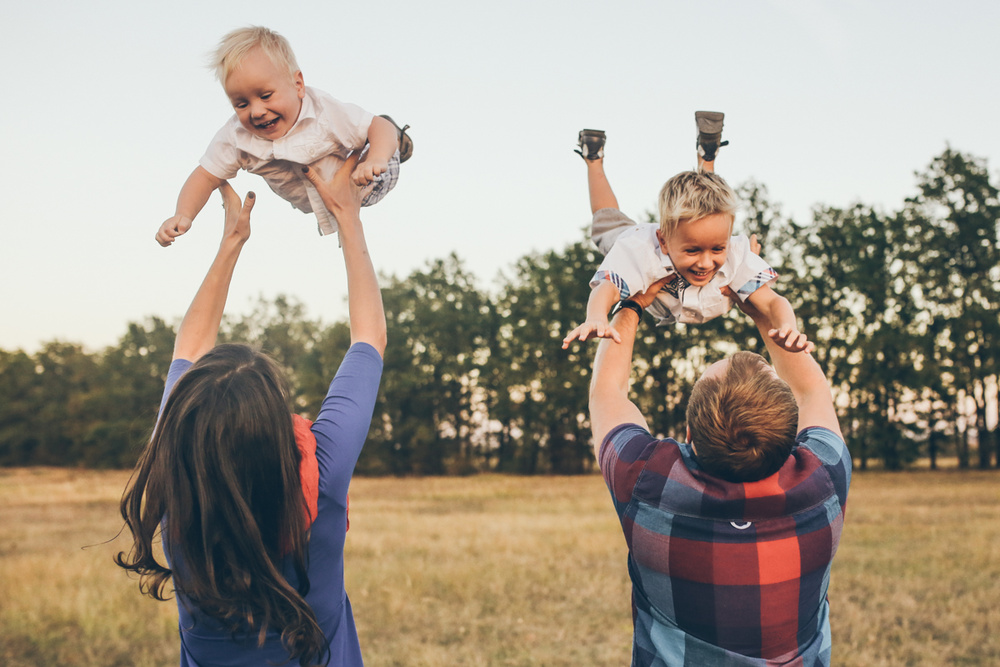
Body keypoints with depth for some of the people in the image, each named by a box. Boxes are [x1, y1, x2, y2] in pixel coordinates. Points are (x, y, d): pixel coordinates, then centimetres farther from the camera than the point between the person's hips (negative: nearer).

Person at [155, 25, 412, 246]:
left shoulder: (324, 112, -40)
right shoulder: (235, 137, -32)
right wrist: (183, 215, -41)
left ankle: (394, 141, 29)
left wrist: (375, 160, -55)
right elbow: (205, 176, -24)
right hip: (305, 203, 4)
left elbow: (379, 126, -34)